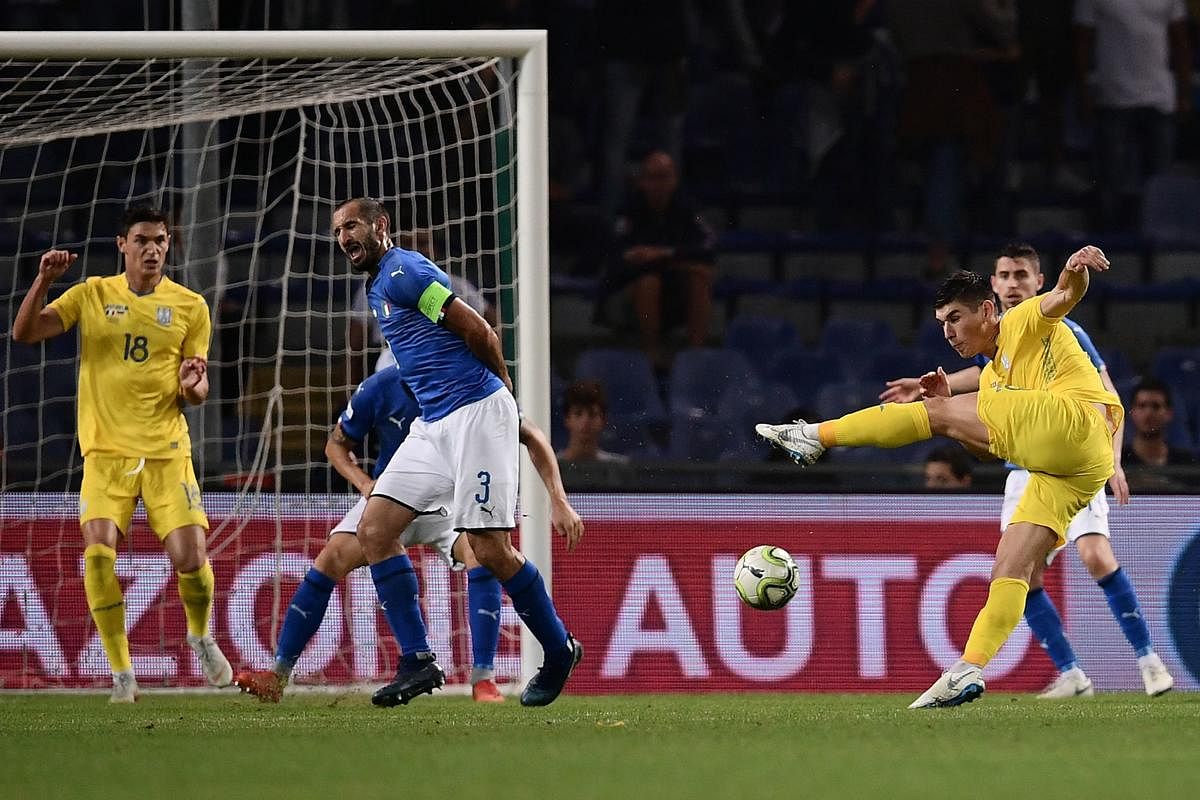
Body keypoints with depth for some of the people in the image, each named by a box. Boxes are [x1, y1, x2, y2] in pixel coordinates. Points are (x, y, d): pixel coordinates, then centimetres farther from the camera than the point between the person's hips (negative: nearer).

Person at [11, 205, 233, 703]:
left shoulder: (189, 306, 6)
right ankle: (122, 674, -6)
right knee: (99, 554, -18)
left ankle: (201, 638, 23)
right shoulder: (92, 294, 5)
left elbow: (195, 395, 8)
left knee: (190, 559, -10)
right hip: (106, 451, 0)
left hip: (167, 451, 0)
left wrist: (193, 385, -16)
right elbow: (24, 333, -2)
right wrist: (44, 281, -16)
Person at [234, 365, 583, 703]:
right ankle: (277, 676, -11)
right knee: (331, 559, -18)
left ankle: (483, 680, -23)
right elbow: (337, 444, -2)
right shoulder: (381, 388, -19)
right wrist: (365, 484, -22)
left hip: (449, 502, -1)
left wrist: (559, 501, -21)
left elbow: (532, 437, -12)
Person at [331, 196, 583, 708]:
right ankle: (417, 661, -5)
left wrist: (501, 389, 4)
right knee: (374, 528, -4)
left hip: (476, 413, -9)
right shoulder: (377, 291, 20)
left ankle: (559, 651, 10)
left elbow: (479, 332, -12)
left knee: (490, 550, -10)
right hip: (432, 425, 9)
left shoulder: (403, 272, -10)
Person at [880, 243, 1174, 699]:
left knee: (1095, 553, -25)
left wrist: (1113, 461, -20)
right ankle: (1071, 677, 3)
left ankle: (1147, 659, -15)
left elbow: (1109, 401, -9)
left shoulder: (1064, 333, -8)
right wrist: (927, 387, 18)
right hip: (1024, 473, 5)